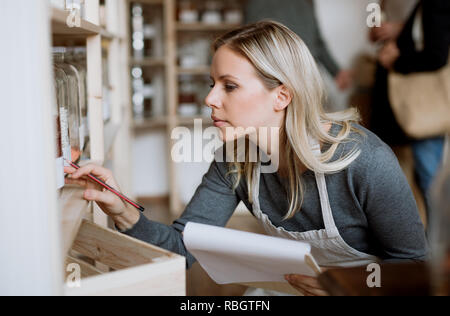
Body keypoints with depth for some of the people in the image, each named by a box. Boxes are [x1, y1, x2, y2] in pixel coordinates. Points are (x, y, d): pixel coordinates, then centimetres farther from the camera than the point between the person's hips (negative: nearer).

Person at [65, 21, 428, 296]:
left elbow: (414, 264, -15)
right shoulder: (234, 163, -10)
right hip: (299, 288, 4)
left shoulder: (365, 161, -27)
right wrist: (123, 212, -28)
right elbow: (183, 247, -11)